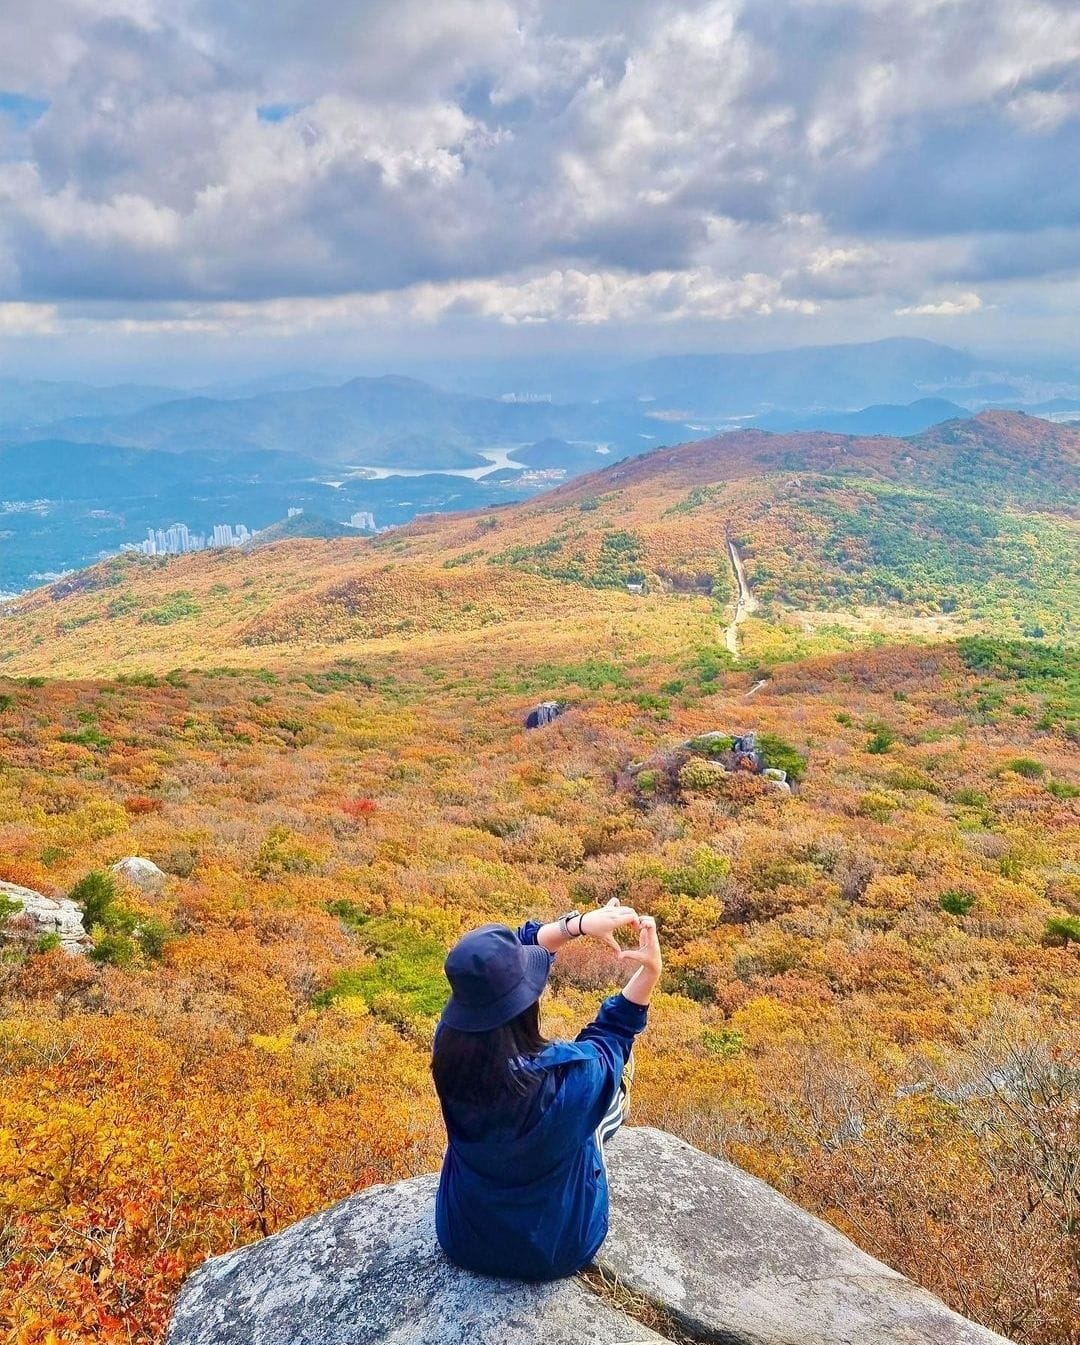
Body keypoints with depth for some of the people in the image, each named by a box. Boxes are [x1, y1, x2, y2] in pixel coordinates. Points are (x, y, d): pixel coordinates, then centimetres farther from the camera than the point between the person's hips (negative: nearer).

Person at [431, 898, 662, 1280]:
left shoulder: (449, 1045, -25)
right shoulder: (570, 1075, -35)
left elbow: (497, 969, -9)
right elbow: (612, 1034, -10)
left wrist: (578, 924, -12)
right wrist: (650, 971, -10)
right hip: (556, 1250, -3)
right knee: (618, 1064, 12)